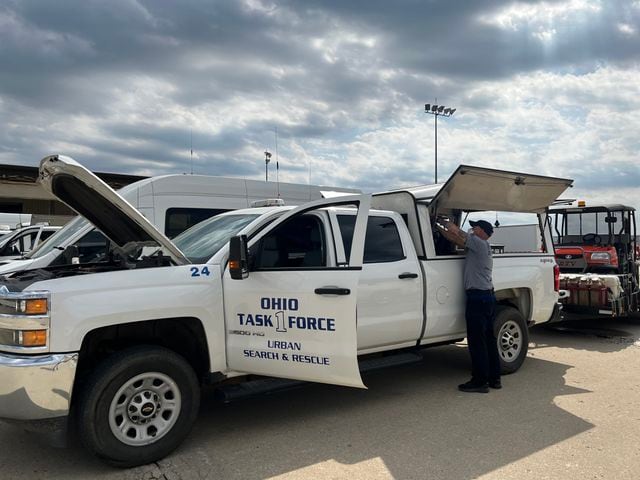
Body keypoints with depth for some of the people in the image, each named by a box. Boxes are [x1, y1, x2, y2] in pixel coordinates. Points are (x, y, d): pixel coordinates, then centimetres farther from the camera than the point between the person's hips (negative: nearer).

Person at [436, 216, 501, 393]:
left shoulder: (479, 243, -9)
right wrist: (438, 226, 17)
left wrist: (444, 221, 3)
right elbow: (455, 238, 18)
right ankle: (494, 378, 20)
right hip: (488, 297, 10)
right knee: (489, 339, 13)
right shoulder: (481, 246, 18)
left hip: (478, 298, -10)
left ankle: (480, 382, 0)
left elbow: (456, 232, -14)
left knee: (477, 342, -5)